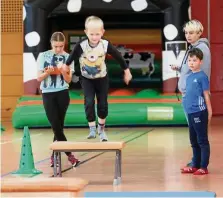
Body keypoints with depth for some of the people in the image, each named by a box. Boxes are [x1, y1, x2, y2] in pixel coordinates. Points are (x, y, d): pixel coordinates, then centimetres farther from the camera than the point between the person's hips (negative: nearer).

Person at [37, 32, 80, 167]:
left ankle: (54, 155, 12)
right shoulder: (43, 56, 0)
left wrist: (63, 71, -21)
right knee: (56, 126, -7)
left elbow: (69, 80, -1)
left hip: (63, 94, 0)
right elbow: (39, 78, 0)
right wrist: (48, 72, -20)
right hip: (48, 94, 0)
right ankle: (69, 155, -1)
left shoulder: (68, 57, 2)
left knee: (59, 125, 0)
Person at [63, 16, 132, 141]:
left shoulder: (106, 45, -23)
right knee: (89, 102, -16)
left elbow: (118, 56, -9)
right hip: (87, 79, -1)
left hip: (102, 79, 1)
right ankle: (92, 129, -5)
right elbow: (71, 57, -11)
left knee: (103, 104, 4)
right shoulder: (81, 45, -27)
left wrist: (127, 71, 0)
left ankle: (101, 129, 24)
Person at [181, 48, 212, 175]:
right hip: (191, 113, 8)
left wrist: (209, 113, -5)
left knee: (202, 141, 0)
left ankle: (204, 167, 4)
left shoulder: (202, 76, -8)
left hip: (199, 113, -8)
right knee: (194, 142, 15)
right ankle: (195, 166, 24)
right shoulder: (189, 77, 12)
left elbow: (206, 95, -7)